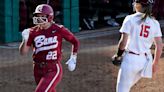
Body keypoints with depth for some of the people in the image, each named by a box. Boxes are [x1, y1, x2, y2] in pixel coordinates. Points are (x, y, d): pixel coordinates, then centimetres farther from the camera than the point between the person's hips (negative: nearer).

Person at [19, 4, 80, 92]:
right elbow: (23, 52, -2)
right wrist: (25, 39, -19)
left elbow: (75, 42, 6)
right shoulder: (33, 32, -2)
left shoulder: (59, 30, -9)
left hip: (53, 70, -4)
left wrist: (73, 59, 2)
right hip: (38, 69, 5)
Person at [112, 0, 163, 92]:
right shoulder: (155, 23, 5)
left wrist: (118, 55, 4)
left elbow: (123, 42, -12)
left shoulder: (130, 19, -7)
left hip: (130, 58, -5)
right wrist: (155, 63, 15)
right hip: (145, 60, 5)